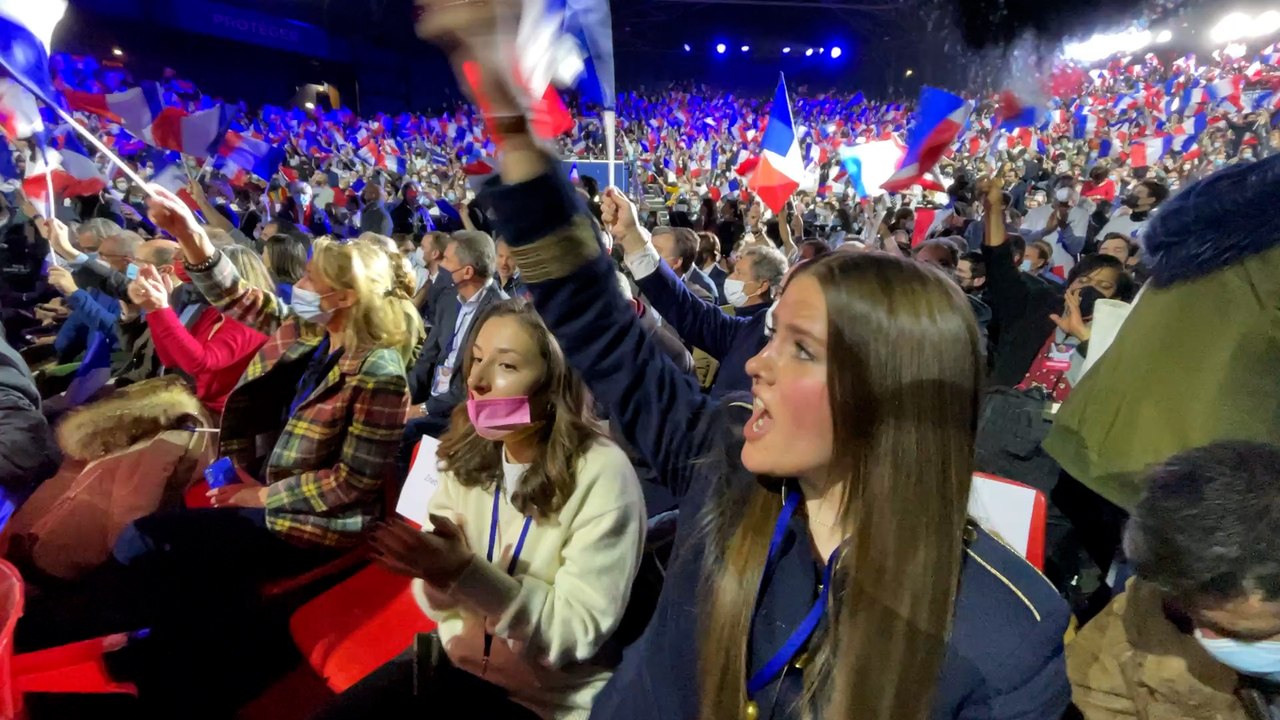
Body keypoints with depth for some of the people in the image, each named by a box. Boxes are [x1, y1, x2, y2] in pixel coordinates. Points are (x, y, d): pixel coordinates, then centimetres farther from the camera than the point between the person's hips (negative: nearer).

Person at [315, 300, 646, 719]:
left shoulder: (602, 474, -23)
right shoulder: (469, 453, -5)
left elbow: (579, 631, -21)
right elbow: (444, 605, 0)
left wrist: (467, 571, -31)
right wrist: (435, 572, -23)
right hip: (457, 663, 5)